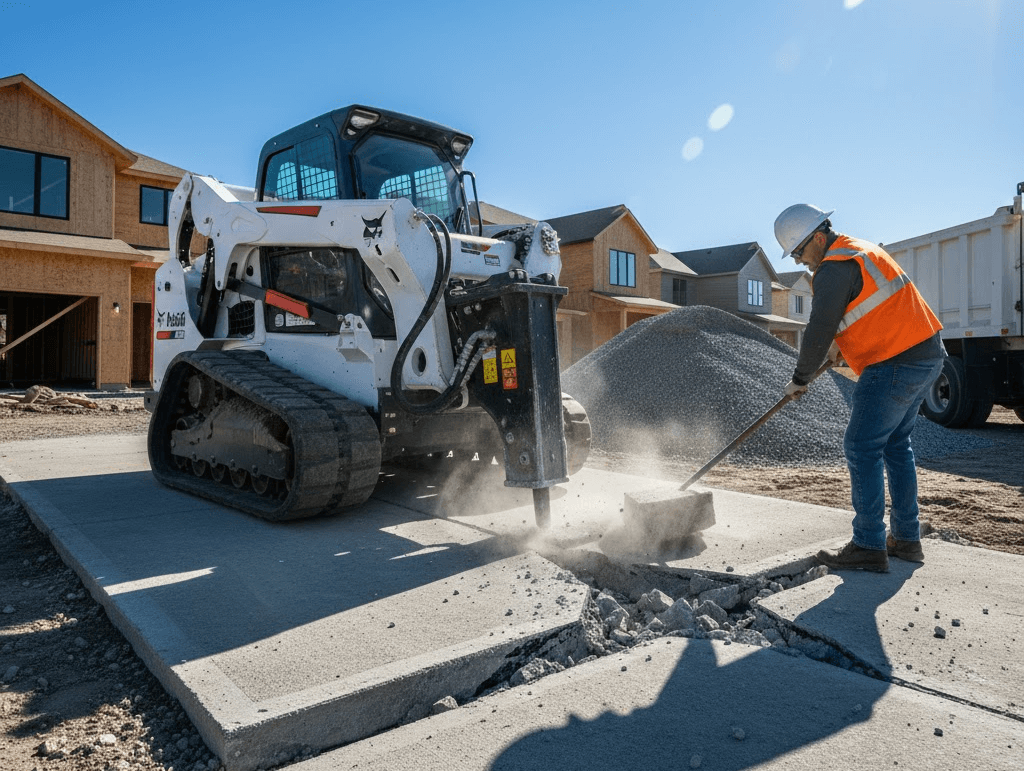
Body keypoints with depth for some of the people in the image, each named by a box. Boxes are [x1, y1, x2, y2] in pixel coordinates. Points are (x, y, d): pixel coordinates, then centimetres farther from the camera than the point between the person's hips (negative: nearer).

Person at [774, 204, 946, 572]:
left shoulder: (835, 268, -14)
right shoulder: (862, 250, 18)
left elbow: (819, 330, -16)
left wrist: (799, 379, -4)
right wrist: (842, 345, 21)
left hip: (896, 364, -10)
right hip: (927, 353, 11)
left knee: (862, 448, -7)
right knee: (895, 444, 16)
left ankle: (869, 547, -3)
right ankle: (906, 538, 24)